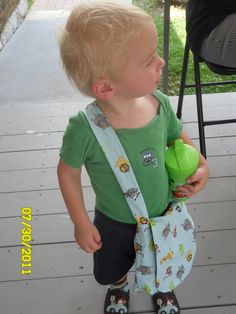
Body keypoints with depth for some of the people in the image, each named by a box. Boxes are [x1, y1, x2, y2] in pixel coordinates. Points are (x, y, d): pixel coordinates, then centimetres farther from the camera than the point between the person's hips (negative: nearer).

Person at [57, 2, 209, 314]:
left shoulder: (160, 104, -22)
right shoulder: (84, 129, -34)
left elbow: (178, 137, 0)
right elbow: (68, 172, -15)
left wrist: (201, 164, -16)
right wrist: (81, 223, -10)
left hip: (163, 215, 3)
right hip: (114, 225, -2)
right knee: (111, 271, 29)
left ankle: (162, 286, 68)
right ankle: (119, 287, 67)